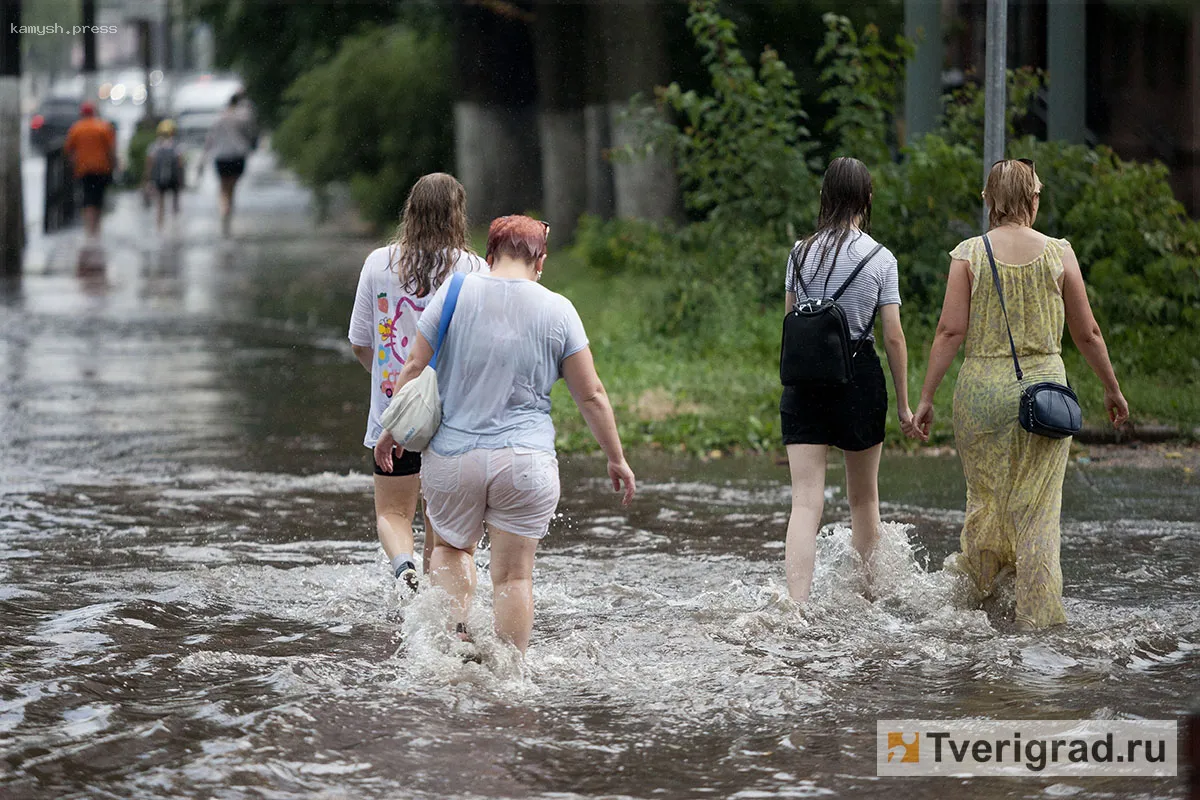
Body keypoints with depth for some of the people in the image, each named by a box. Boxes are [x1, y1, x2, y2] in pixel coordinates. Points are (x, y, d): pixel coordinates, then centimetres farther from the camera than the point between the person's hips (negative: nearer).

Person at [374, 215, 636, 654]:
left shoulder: (455, 293, -1)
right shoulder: (558, 311, -1)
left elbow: (416, 367, 0)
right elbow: (591, 395, 1)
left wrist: (392, 429, 12)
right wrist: (617, 459, 11)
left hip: (453, 456, 1)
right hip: (526, 462, -1)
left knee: (452, 546, 23)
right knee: (514, 575, 7)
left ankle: (455, 629, 0)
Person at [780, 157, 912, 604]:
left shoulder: (801, 253, 2)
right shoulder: (881, 259, -4)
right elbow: (893, 336, -3)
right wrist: (904, 402, 4)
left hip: (804, 379, 1)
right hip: (860, 375, -1)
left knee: (805, 502, -5)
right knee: (864, 497, 18)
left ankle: (796, 604, -20)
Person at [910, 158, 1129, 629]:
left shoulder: (968, 255, -3)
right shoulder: (1058, 254, 0)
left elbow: (951, 331, -7)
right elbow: (1087, 334, 5)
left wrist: (926, 397, -2)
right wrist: (1112, 391, 17)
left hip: (982, 387, 0)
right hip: (1044, 383, 0)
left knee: (986, 496, 17)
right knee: (1036, 506, 4)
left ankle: (976, 586, 35)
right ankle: (1038, 614, 4)